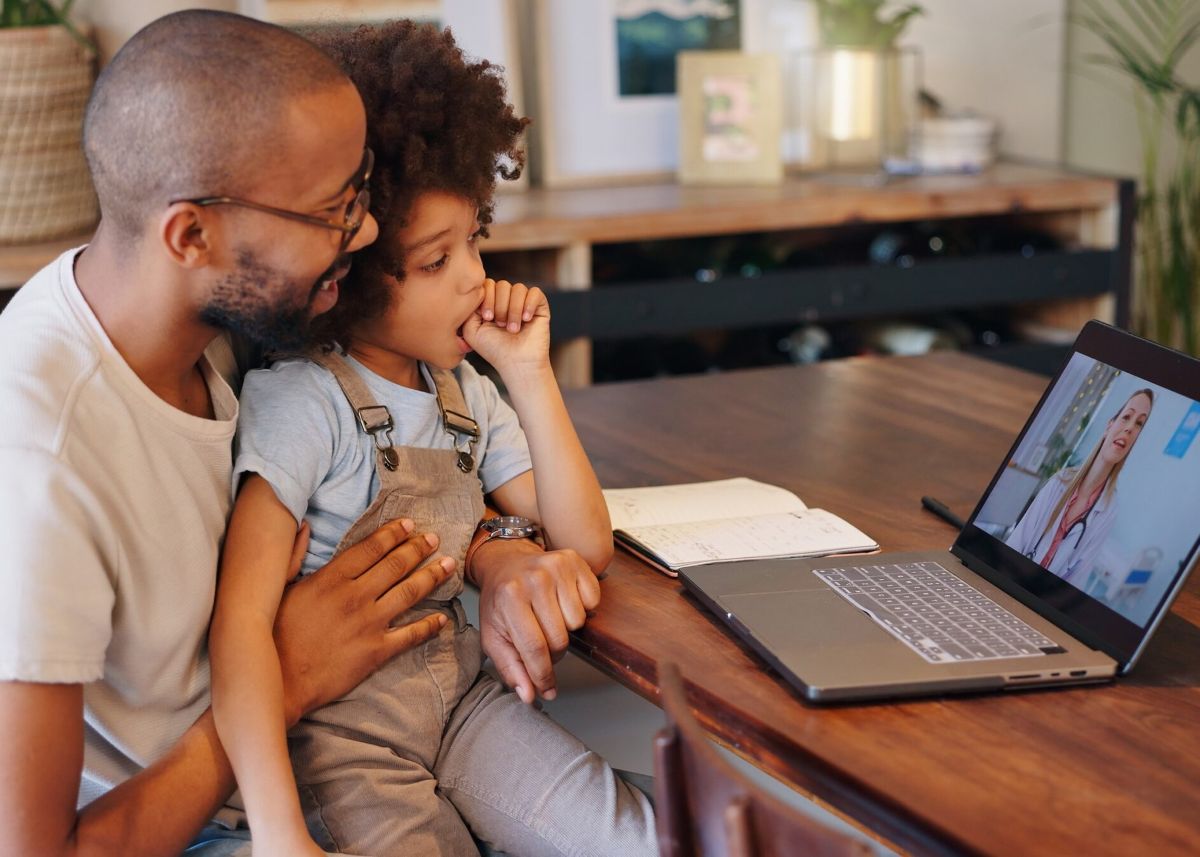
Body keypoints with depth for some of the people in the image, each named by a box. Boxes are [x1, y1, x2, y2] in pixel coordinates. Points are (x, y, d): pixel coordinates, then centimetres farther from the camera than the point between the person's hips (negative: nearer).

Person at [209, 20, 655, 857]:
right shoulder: (302, 402, -16)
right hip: (343, 732, -6)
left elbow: (586, 545, 3)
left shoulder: (464, 391, 6)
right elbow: (242, 622, -25)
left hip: (462, 699, 6)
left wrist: (530, 374, -7)